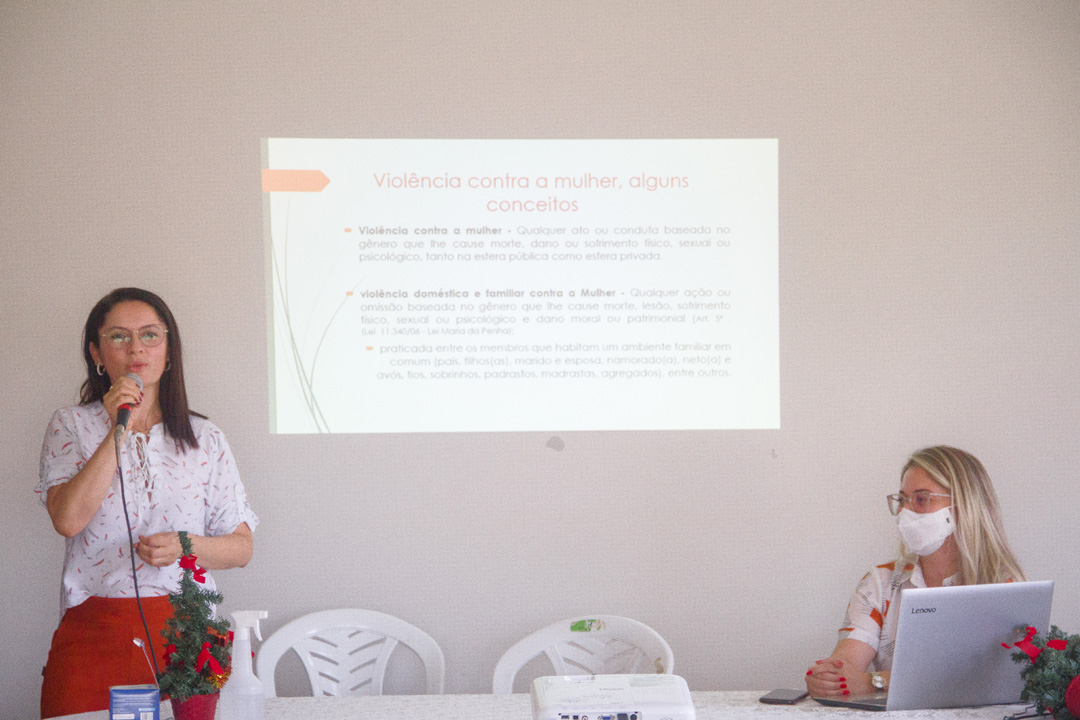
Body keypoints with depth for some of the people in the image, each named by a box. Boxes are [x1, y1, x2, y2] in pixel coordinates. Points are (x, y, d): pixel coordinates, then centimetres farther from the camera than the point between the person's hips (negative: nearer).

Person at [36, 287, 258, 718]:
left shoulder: (204, 438, 9)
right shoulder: (72, 426, 7)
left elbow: (241, 546, 9)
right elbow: (67, 520, -10)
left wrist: (184, 547, -11)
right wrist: (118, 431, -11)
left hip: (183, 631, 1)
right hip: (93, 631, -1)